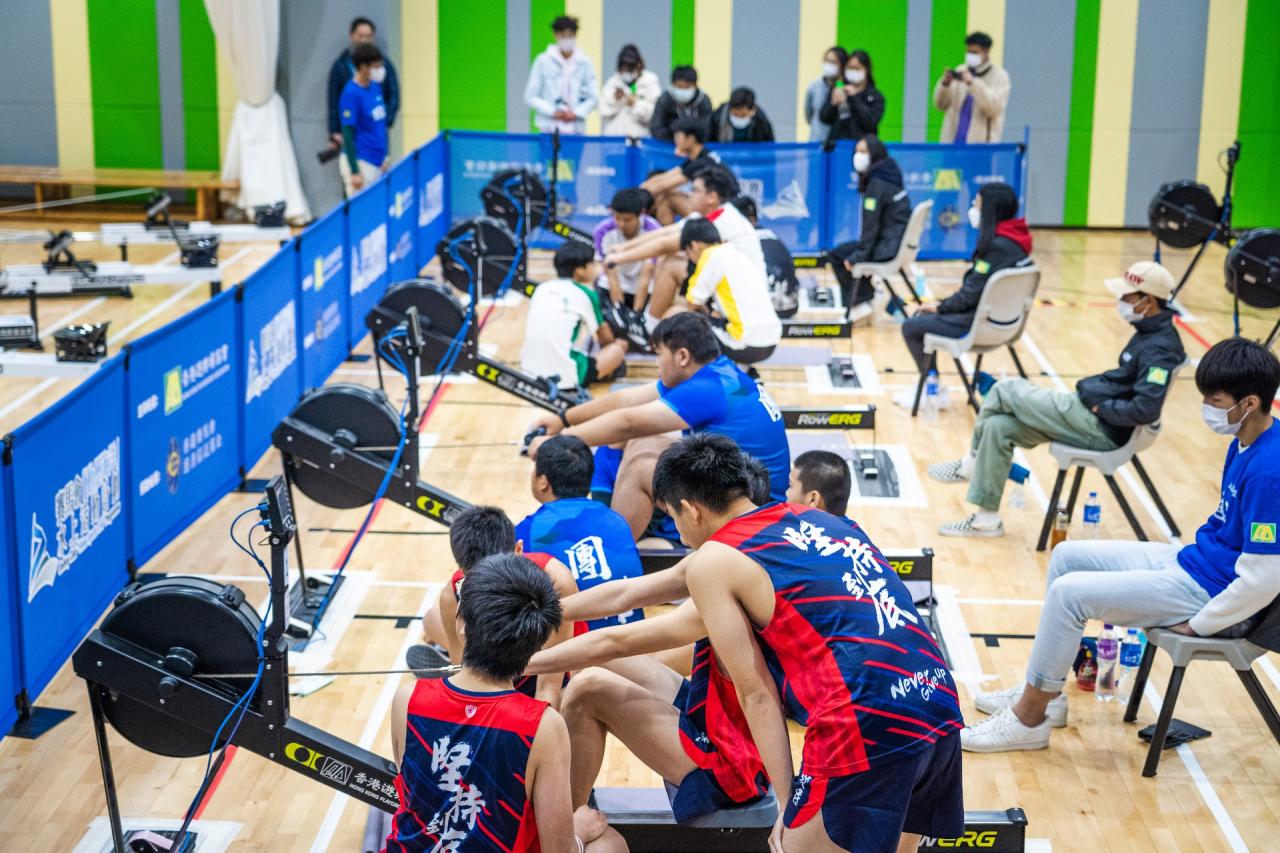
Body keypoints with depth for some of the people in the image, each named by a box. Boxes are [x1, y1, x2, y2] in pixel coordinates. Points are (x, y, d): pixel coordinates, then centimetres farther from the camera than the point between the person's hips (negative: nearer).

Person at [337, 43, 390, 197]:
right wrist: (354, 172, -18)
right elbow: (348, 134, -16)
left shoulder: (375, 86, 8)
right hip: (360, 162, -8)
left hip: (377, 162, 8)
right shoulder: (351, 93, -15)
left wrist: (384, 158, 19)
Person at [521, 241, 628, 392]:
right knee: (619, 348, 14)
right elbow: (606, 339, 13)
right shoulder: (585, 293, 1)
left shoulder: (542, 288, 13)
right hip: (565, 377, -5)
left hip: (529, 370, 6)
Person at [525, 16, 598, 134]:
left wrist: (576, 113, -8)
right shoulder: (543, 61, 1)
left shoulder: (584, 63, 5)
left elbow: (592, 98, 9)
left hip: (576, 130, 1)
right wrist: (552, 111, -10)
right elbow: (530, 97, 2)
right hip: (548, 130, -1)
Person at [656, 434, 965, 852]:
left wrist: (788, 805, 4)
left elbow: (757, 693, 1)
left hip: (867, 725, -8)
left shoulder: (710, 562, 3)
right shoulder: (818, 518, 22)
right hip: (942, 710, 8)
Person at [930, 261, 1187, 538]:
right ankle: (987, 519, 9)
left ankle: (971, 464, 14)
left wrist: (1100, 407, -18)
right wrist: (1094, 392, 7)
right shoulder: (1149, 332, 10)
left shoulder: (1160, 349, -21)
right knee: (998, 426, 1)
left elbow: (1146, 409, -30)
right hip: (1090, 416, 10)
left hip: (1100, 428, -10)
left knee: (1005, 390, -8)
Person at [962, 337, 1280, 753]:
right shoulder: (1246, 441, 2)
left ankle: (1029, 718, -1)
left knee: (1069, 592, -16)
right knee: (1067, 556, 12)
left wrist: (1197, 625, -18)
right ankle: (1044, 691, 19)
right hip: (1191, 561, 10)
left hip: (1212, 591, -10)